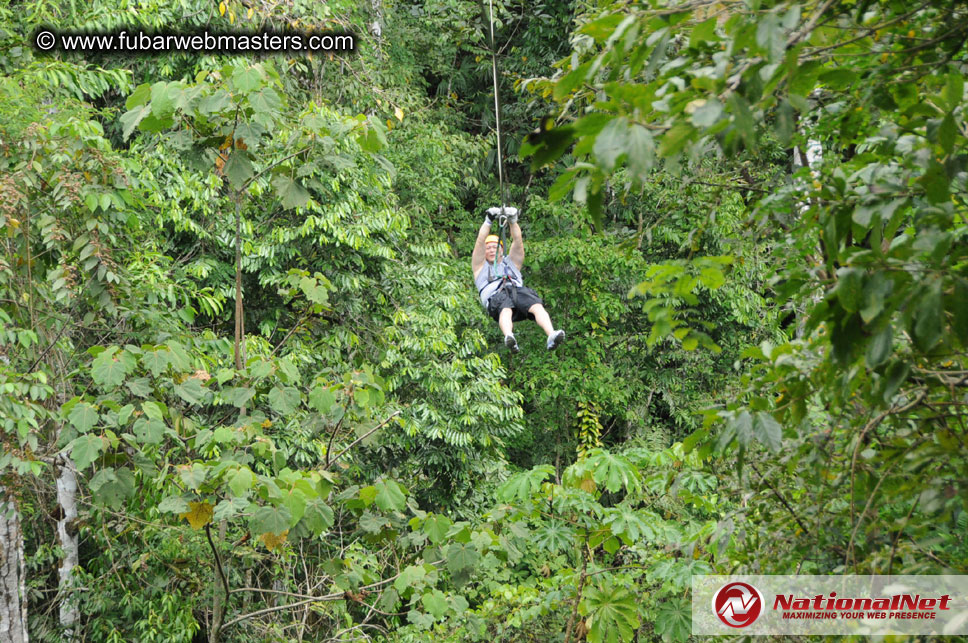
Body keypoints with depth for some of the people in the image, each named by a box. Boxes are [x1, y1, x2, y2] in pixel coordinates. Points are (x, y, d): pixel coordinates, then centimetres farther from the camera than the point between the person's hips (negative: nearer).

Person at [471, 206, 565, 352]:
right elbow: (480, 243, 18)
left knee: (537, 306, -33)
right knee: (505, 310, -40)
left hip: (518, 290, 3)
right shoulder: (480, 267, 33)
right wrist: (488, 221, 9)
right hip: (495, 295, -3)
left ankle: (551, 335, -57)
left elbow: (517, 241, 23)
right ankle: (509, 338, -70)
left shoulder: (511, 263, 38)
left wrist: (513, 221, 7)